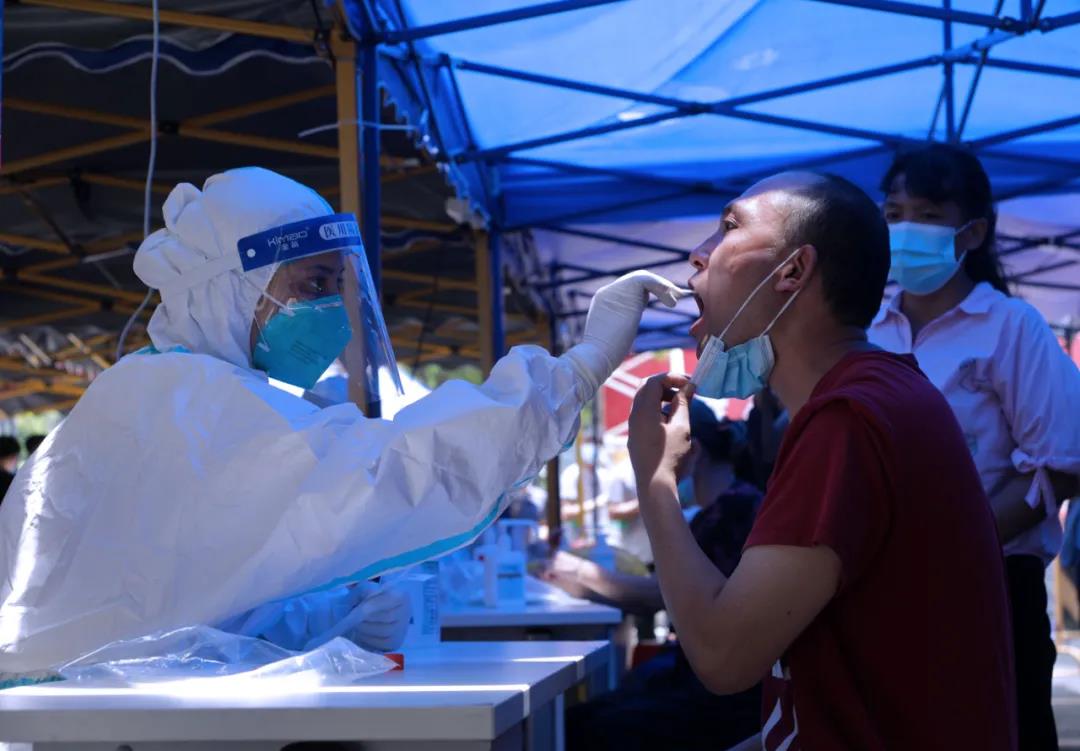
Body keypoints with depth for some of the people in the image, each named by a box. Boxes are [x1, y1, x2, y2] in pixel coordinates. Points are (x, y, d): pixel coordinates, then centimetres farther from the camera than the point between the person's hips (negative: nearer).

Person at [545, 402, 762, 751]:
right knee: (583, 718, -5)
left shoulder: (737, 507, -12)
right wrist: (583, 586, 8)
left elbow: (667, 591, -17)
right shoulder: (713, 514, 19)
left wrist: (584, 571, -7)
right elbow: (657, 600, 16)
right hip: (701, 678, 9)